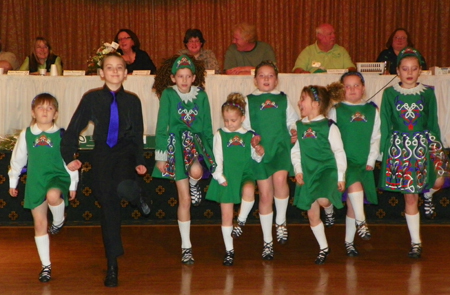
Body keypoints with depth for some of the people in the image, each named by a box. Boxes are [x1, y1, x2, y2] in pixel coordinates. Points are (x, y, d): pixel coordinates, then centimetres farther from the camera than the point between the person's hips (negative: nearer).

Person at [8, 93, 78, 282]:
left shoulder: (61, 135, -2)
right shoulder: (26, 135, 2)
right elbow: (17, 159, 12)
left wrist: (72, 185, 6)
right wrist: (13, 181, 16)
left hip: (57, 177, -2)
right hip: (35, 182, 2)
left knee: (52, 196, -38)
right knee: (40, 225, 5)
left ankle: (59, 220, -4)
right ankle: (46, 265, 16)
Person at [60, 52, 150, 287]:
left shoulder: (132, 101, 4)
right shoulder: (91, 98, 1)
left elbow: (137, 134, 10)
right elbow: (74, 129, 7)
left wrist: (139, 161, 3)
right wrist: (69, 156, 3)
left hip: (125, 151, 0)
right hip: (102, 154, 1)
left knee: (124, 187, -34)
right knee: (108, 209, 2)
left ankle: (137, 197, 6)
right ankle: (112, 265, 12)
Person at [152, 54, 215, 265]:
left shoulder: (201, 96, 6)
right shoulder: (168, 95, 0)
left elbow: (208, 127, 12)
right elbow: (161, 127, 1)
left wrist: (212, 152, 9)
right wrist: (160, 156, -2)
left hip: (197, 141, 1)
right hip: (176, 143, -1)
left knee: (196, 171, -36)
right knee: (184, 199, -2)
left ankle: (194, 185, 5)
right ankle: (186, 246, 10)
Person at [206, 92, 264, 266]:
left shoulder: (249, 136, 6)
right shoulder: (220, 135, 3)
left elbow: (255, 158, 11)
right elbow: (216, 157, 1)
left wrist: (259, 153, -10)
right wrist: (219, 176, -9)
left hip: (245, 174, 0)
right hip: (226, 178, 0)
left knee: (249, 190, -35)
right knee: (226, 215, 2)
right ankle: (229, 251, 14)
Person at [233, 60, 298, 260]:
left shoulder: (283, 99, 12)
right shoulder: (249, 101, 8)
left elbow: (293, 123, 14)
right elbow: (244, 127, 7)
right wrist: (252, 138, -11)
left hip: (281, 147, 0)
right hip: (261, 150, 0)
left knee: (280, 178, -29)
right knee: (265, 195, 3)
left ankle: (281, 221, -8)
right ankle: (267, 242, 14)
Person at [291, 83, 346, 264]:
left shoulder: (329, 127, -8)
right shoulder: (299, 126, 5)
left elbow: (339, 152, -6)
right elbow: (296, 151, 10)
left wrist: (340, 176, -7)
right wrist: (298, 170, -3)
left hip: (327, 170, -5)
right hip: (308, 174, 5)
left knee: (323, 200, -31)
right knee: (312, 215, 7)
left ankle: (330, 211, 8)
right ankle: (323, 248, 24)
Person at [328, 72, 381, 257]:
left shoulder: (372, 111, 8)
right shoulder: (336, 110, 0)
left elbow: (375, 138, 11)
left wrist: (371, 161, 1)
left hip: (364, 164, 3)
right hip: (344, 161, -3)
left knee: (352, 203, 6)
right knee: (355, 185, -32)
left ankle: (349, 241, 17)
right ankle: (361, 222, -18)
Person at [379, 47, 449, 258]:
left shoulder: (428, 93, 3)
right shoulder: (390, 94, 0)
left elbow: (433, 123, 7)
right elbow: (385, 125, 2)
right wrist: (385, 151, -2)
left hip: (424, 144, 1)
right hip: (400, 147, -1)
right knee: (410, 197, 1)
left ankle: (428, 196, 19)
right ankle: (415, 242, 13)